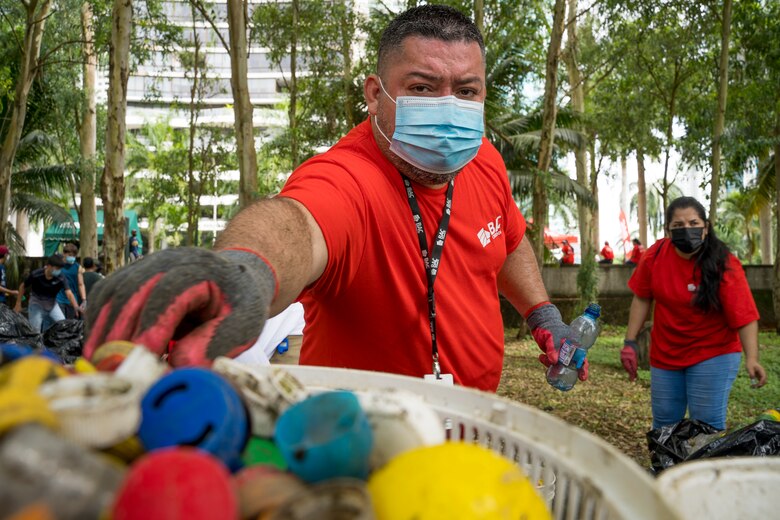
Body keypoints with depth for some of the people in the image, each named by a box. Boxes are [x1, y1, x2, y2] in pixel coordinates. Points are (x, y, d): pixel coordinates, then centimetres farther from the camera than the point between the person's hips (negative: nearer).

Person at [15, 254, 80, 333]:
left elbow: (69, 294, -30)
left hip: (52, 303, 2)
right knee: (35, 330, -5)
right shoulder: (36, 275, -20)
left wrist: (76, 308, -46)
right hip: (37, 303, -2)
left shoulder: (61, 278, -19)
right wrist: (18, 304, -1)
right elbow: (23, 286, -4)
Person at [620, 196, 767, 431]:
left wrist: (751, 358, -35)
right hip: (665, 354, 4)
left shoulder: (725, 266, -19)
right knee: (663, 424, 13)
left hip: (713, 354, -3)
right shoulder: (655, 256, -10)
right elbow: (642, 298, 1)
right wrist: (630, 342, -1)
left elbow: (745, 317, -22)